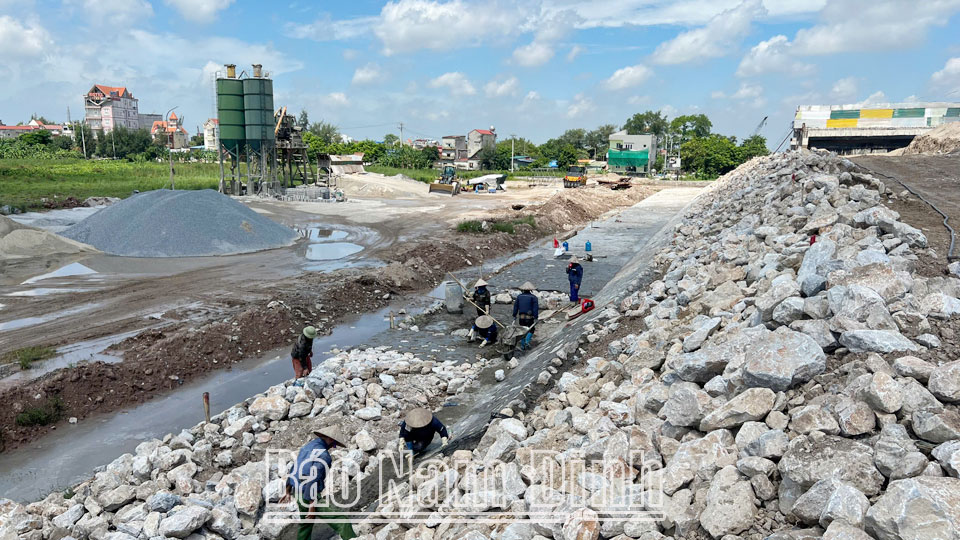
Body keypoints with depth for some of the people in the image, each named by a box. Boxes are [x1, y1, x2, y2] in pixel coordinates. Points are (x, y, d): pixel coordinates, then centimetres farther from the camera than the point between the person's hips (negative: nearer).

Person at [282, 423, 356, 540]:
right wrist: (312, 506, -21)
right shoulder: (323, 455, -19)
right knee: (342, 523, -11)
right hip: (310, 497, -9)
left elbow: (293, 469, 18)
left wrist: (288, 492, 27)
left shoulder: (307, 446, 9)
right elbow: (313, 481, -24)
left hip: (297, 492, 9)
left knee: (305, 523, 28)